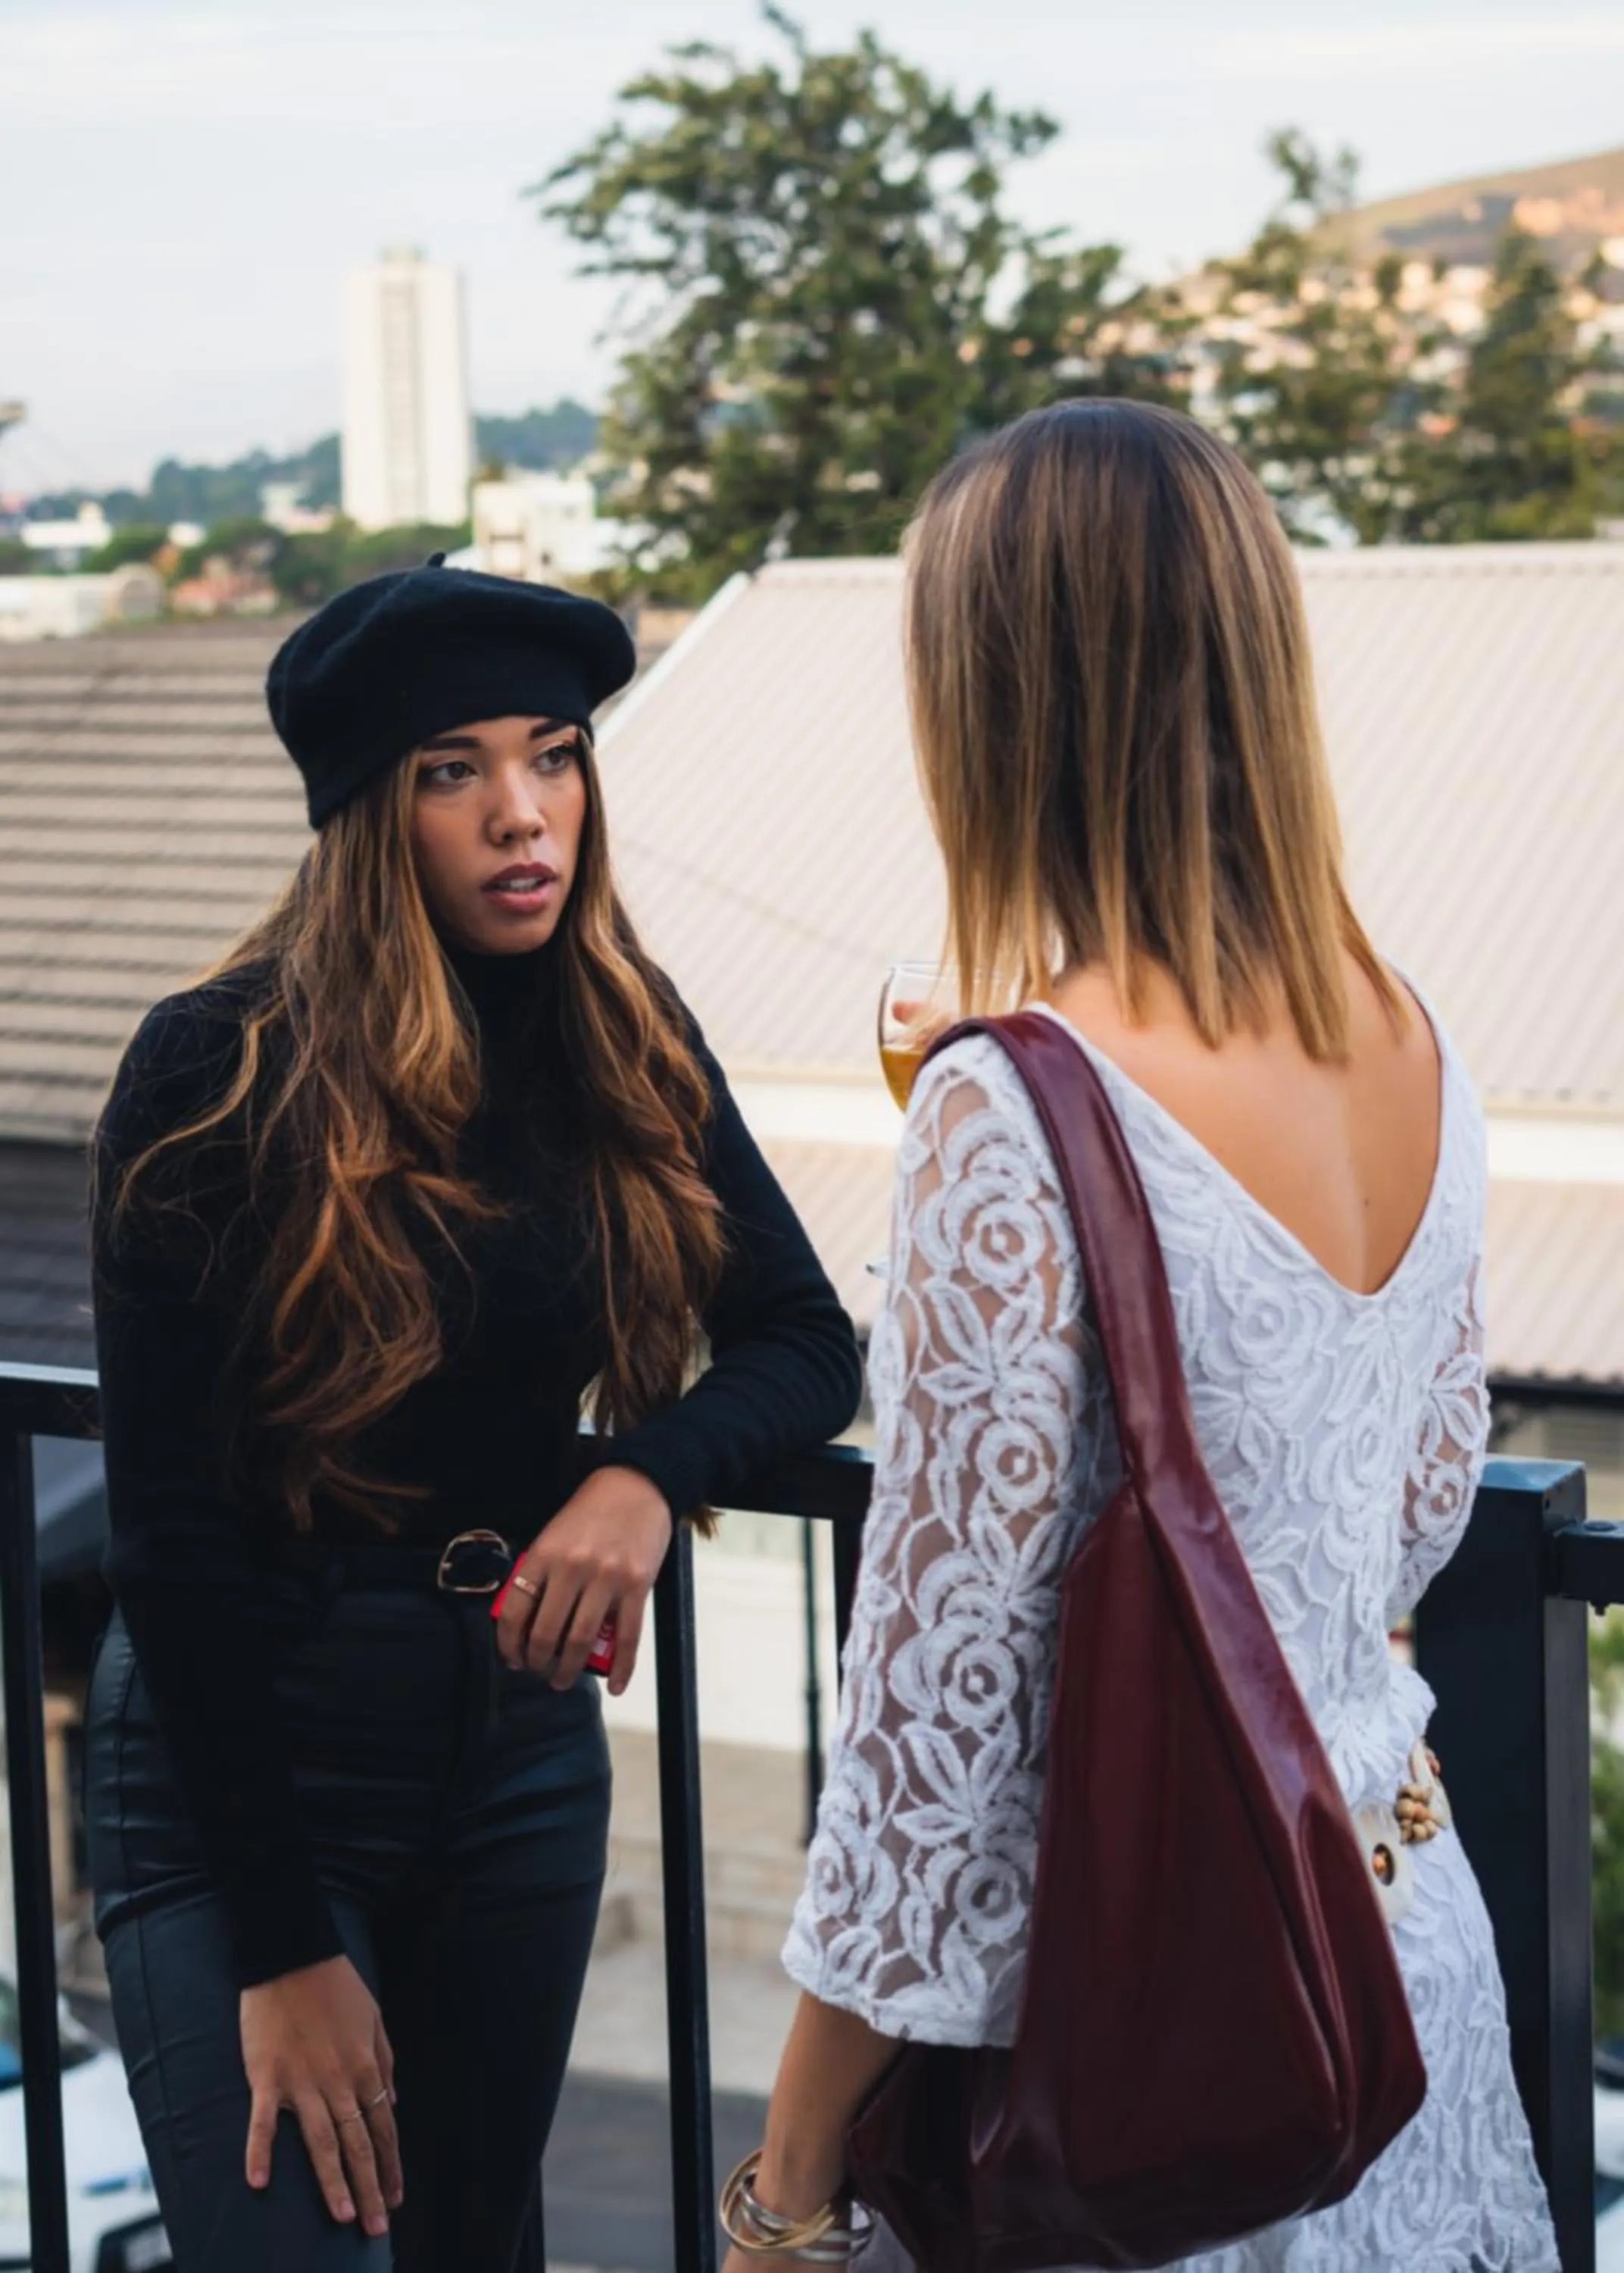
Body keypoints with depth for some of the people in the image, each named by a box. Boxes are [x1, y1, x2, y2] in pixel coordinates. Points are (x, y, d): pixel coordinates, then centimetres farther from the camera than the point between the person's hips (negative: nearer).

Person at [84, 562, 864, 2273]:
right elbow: (169, 1526, -15)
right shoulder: (216, 1078, -15)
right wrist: (282, 1947, -16)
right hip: (241, 1746, -5)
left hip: (520, 1743, 5)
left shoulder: (623, 1049, -1)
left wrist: (644, 1476, -20)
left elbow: (809, 1343, 4)